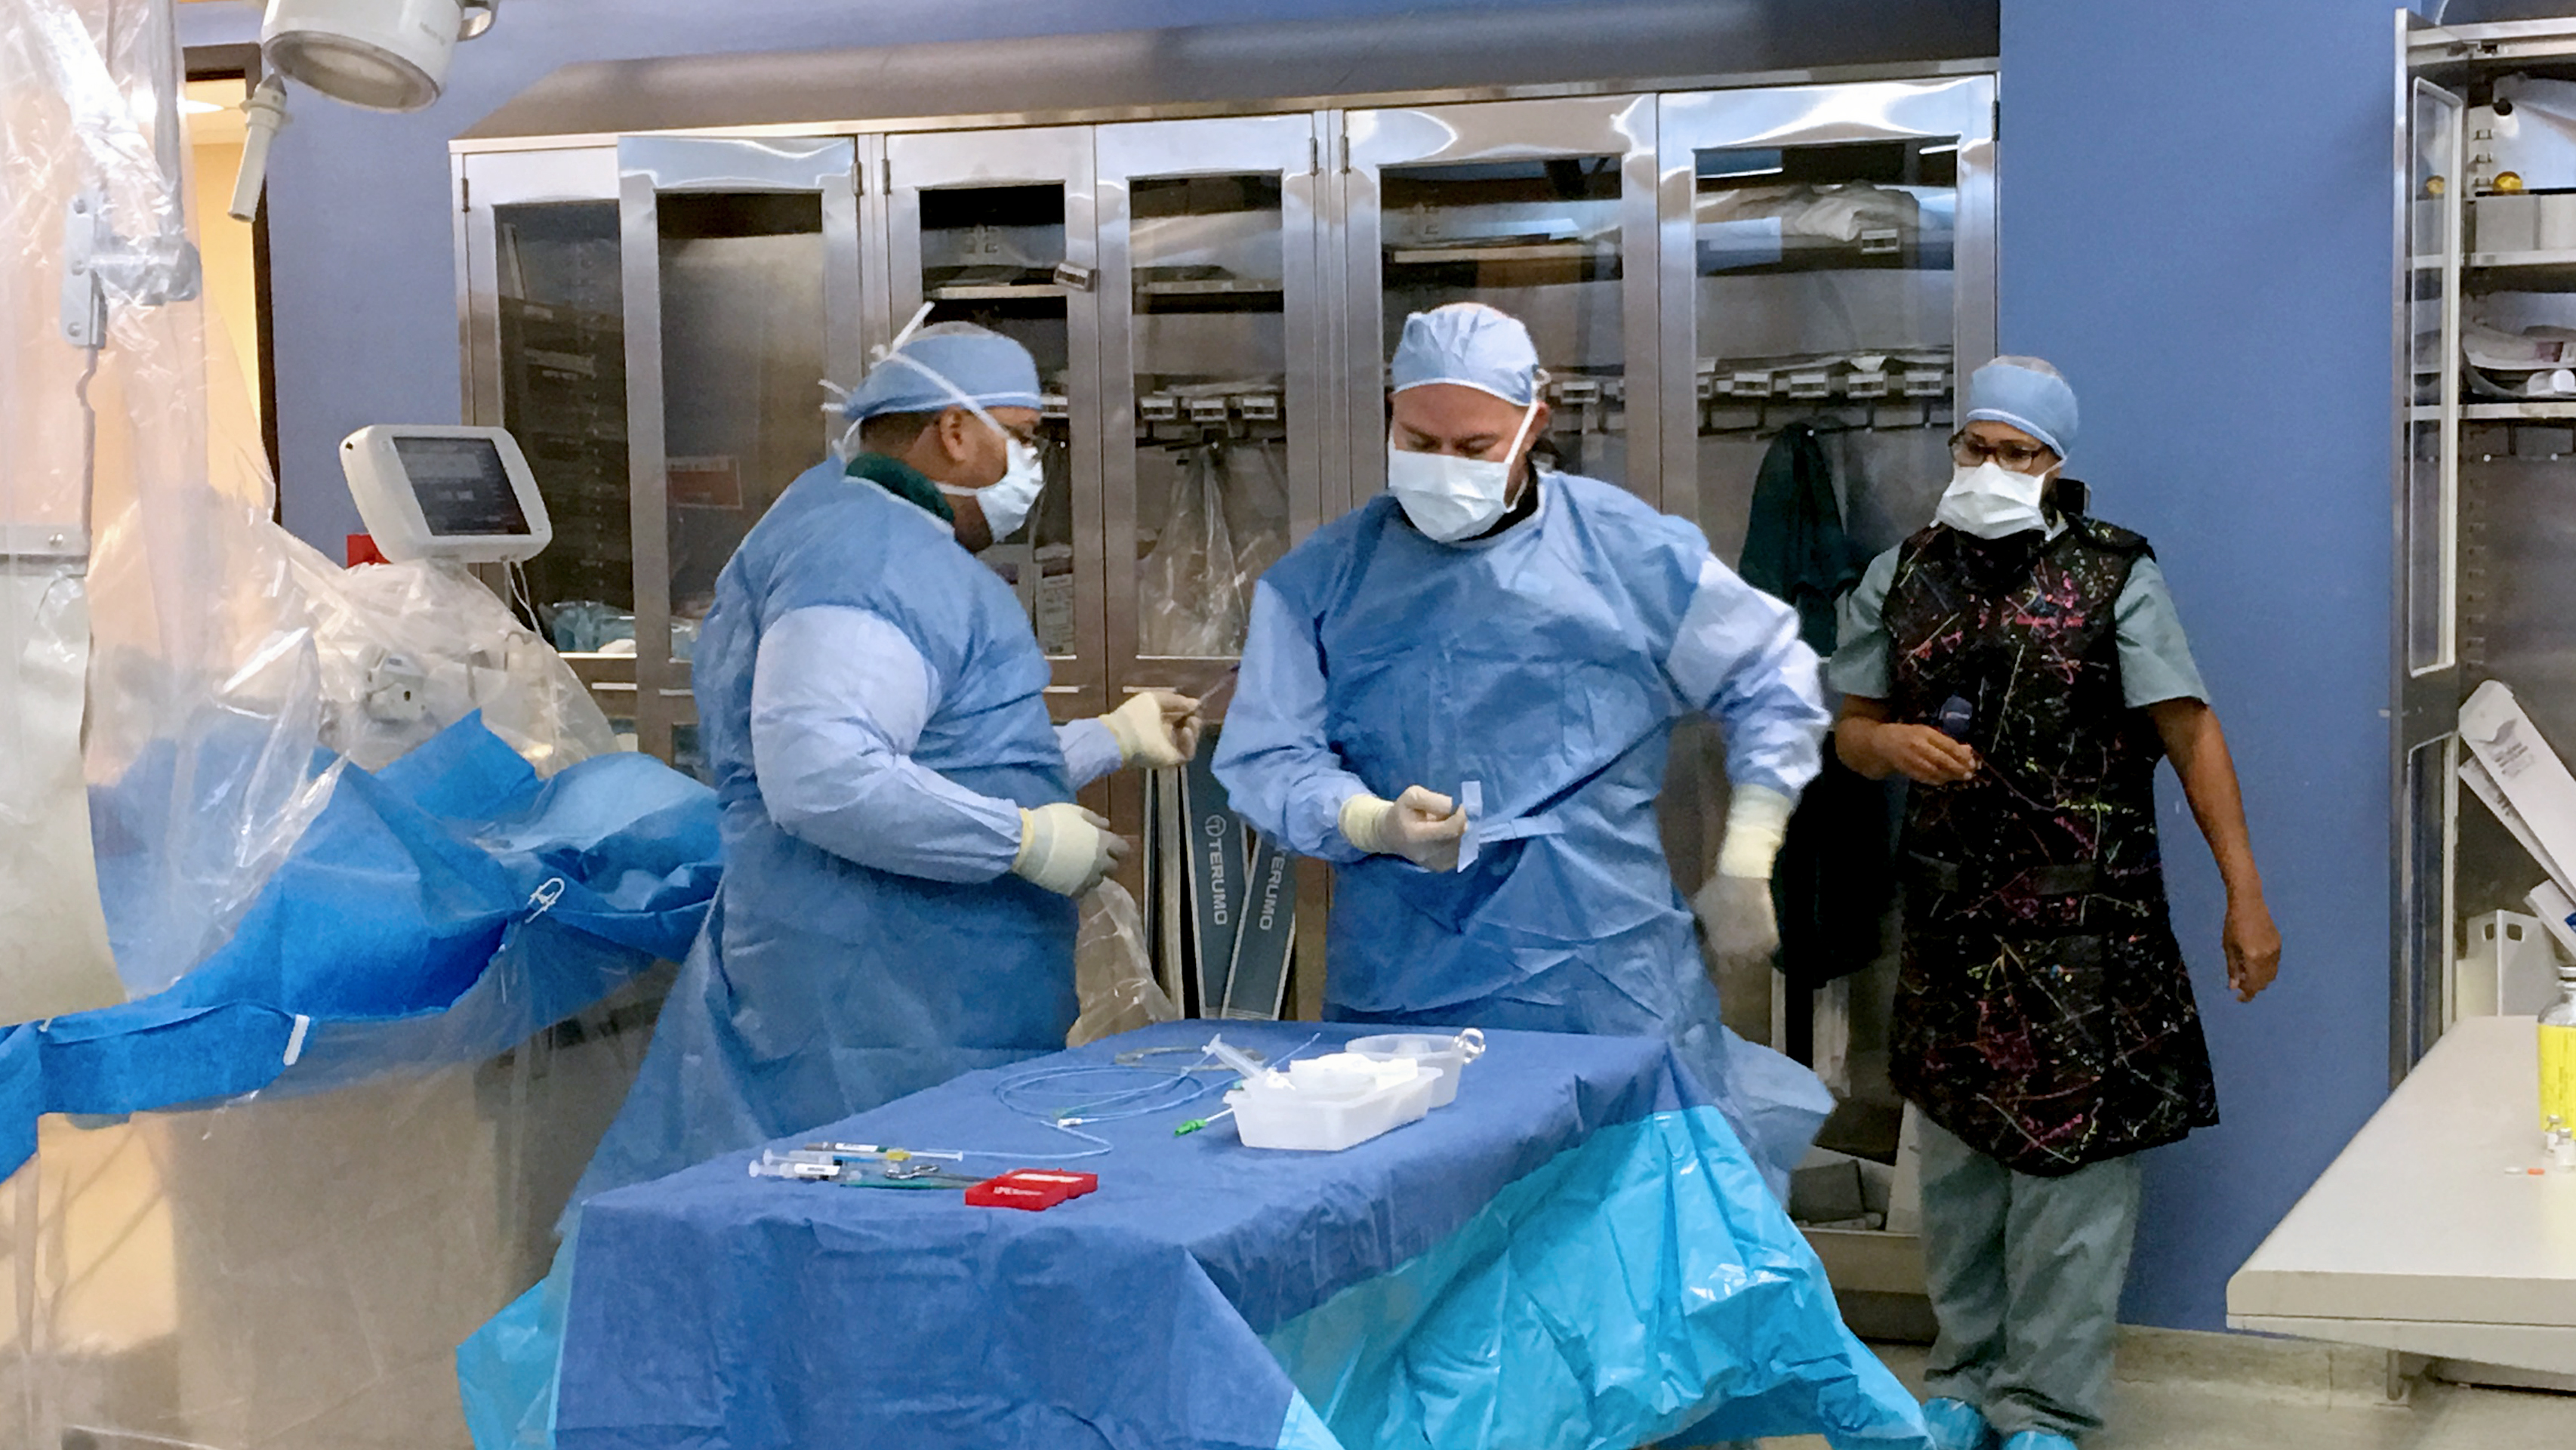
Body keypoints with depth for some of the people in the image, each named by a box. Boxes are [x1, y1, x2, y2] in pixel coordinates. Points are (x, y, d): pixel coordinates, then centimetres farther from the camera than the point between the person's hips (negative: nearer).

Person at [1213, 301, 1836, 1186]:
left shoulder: (1632, 552, 4)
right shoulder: (1323, 580, 6)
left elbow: (1772, 685, 15)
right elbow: (1262, 759, 3)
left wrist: (1745, 866, 11)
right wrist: (1373, 823, -16)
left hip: (1610, 991, 0)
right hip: (1395, 998, 1)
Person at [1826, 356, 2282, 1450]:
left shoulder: (2113, 576, -3)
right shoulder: (1901, 578, 8)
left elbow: (2190, 733, -6)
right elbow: (1849, 729, 14)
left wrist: (2245, 895, -11)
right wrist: (1890, 743, -11)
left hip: (2082, 923, -4)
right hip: (1948, 911, 4)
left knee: (2069, 1157, -3)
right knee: (1955, 1154, 13)